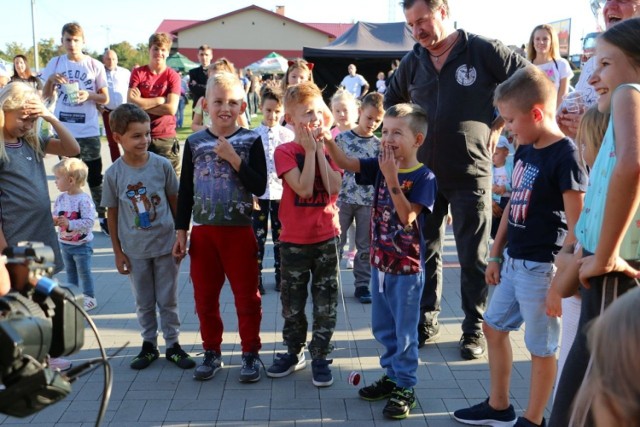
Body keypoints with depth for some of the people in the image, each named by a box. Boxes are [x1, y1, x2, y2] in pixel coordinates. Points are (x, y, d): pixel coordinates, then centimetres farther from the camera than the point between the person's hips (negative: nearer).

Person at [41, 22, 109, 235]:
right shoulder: (55, 64, 4)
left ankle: (103, 217, 15)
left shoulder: (95, 65, -1)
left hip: (89, 131, -2)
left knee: (95, 176, 4)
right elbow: (45, 96, 7)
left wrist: (89, 95, -18)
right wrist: (50, 80, -12)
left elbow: (105, 98, 2)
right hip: (63, 130, 2)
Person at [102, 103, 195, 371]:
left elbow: (175, 202, 1)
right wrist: (117, 252, 1)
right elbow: (112, 213, -1)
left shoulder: (162, 165, -9)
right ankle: (149, 345, 30)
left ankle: (172, 345, 24)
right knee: (143, 302, 14)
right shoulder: (113, 174, -8)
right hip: (134, 250, 1)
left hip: (165, 245, 0)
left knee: (168, 300, 10)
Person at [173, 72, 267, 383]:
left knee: (247, 296, 6)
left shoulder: (250, 141, -4)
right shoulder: (194, 142, 3)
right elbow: (185, 190, 6)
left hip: (240, 231, -3)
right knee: (205, 296, 12)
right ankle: (212, 352, 28)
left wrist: (233, 158, -20)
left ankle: (251, 354, 21)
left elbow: (259, 186, -12)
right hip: (203, 231, 3)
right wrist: (181, 231, 5)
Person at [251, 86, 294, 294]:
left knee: (281, 236, 10)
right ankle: (255, 278, 16)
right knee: (258, 236, 6)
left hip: (281, 193, 0)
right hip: (259, 193, 0)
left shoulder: (288, 135, -1)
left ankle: (281, 276, 22)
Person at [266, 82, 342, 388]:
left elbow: (333, 187, -13)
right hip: (294, 239, -2)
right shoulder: (285, 152, -7)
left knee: (325, 302, 6)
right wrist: (310, 149, -17)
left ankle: (320, 356, 20)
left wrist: (320, 147, -13)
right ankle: (294, 352, 30)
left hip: (326, 237, 2)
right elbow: (304, 188, -21)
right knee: (292, 302, 11)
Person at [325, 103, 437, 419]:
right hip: (380, 262, 7)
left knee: (404, 331, 5)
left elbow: (408, 218, -24)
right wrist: (327, 139, -23)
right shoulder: (380, 166, 1)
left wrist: (393, 179, -30)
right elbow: (346, 163, -8)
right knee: (382, 327, 19)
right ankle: (391, 375, 36)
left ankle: (405, 388, 19)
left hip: (407, 267, -6)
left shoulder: (423, 177, -16)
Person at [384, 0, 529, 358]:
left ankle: (474, 329, 19)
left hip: (470, 173, -4)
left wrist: (498, 125, -4)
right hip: (424, 171, 4)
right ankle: (427, 321, 27)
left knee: (474, 257, 5)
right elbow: (391, 100, 24)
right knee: (425, 251, 12)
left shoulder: (484, 50, -7)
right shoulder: (413, 61, 7)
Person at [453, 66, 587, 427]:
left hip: (541, 268, -9)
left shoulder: (566, 156, -17)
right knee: (493, 327, 18)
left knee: (542, 348, 6)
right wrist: (496, 255, 16)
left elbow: (577, 227, -19)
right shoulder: (525, 151, 8)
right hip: (513, 262, 9)